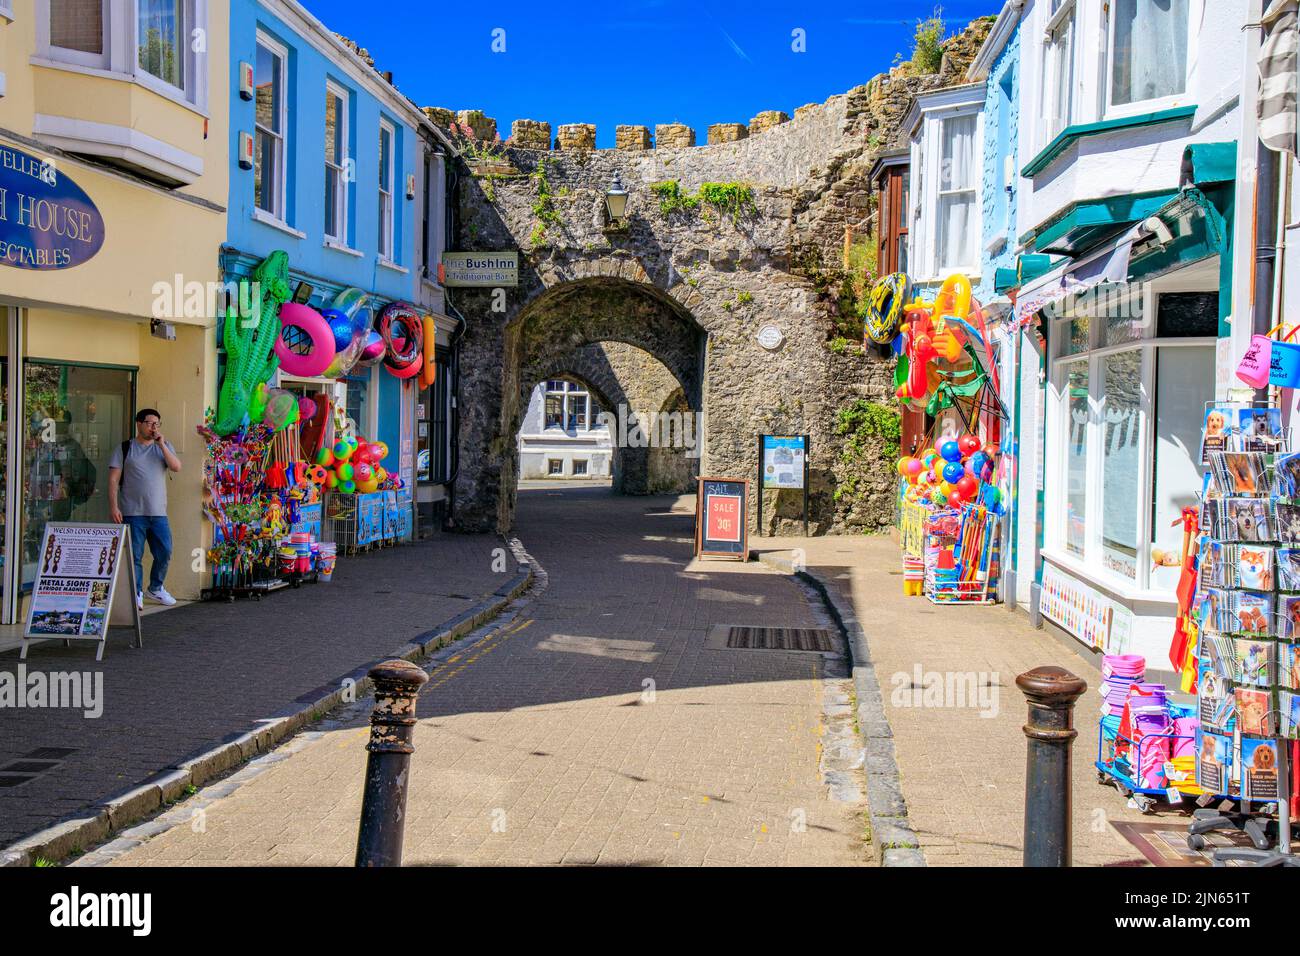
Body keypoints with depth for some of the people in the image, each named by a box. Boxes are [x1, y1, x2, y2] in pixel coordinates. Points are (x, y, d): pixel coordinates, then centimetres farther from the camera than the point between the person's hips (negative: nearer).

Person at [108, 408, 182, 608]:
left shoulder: (164, 446, 13)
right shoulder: (125, 448, 4)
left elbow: (176, 467, -4)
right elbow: (113, 479, 0)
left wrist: (161, 444, -9)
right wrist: (113, 506, -9)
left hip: (158, 513, 3)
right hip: (133, 512, -3)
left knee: (165, 552, 2)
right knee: (135, 555, -1)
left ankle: (155, 588, 22)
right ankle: (136, 594, 8)